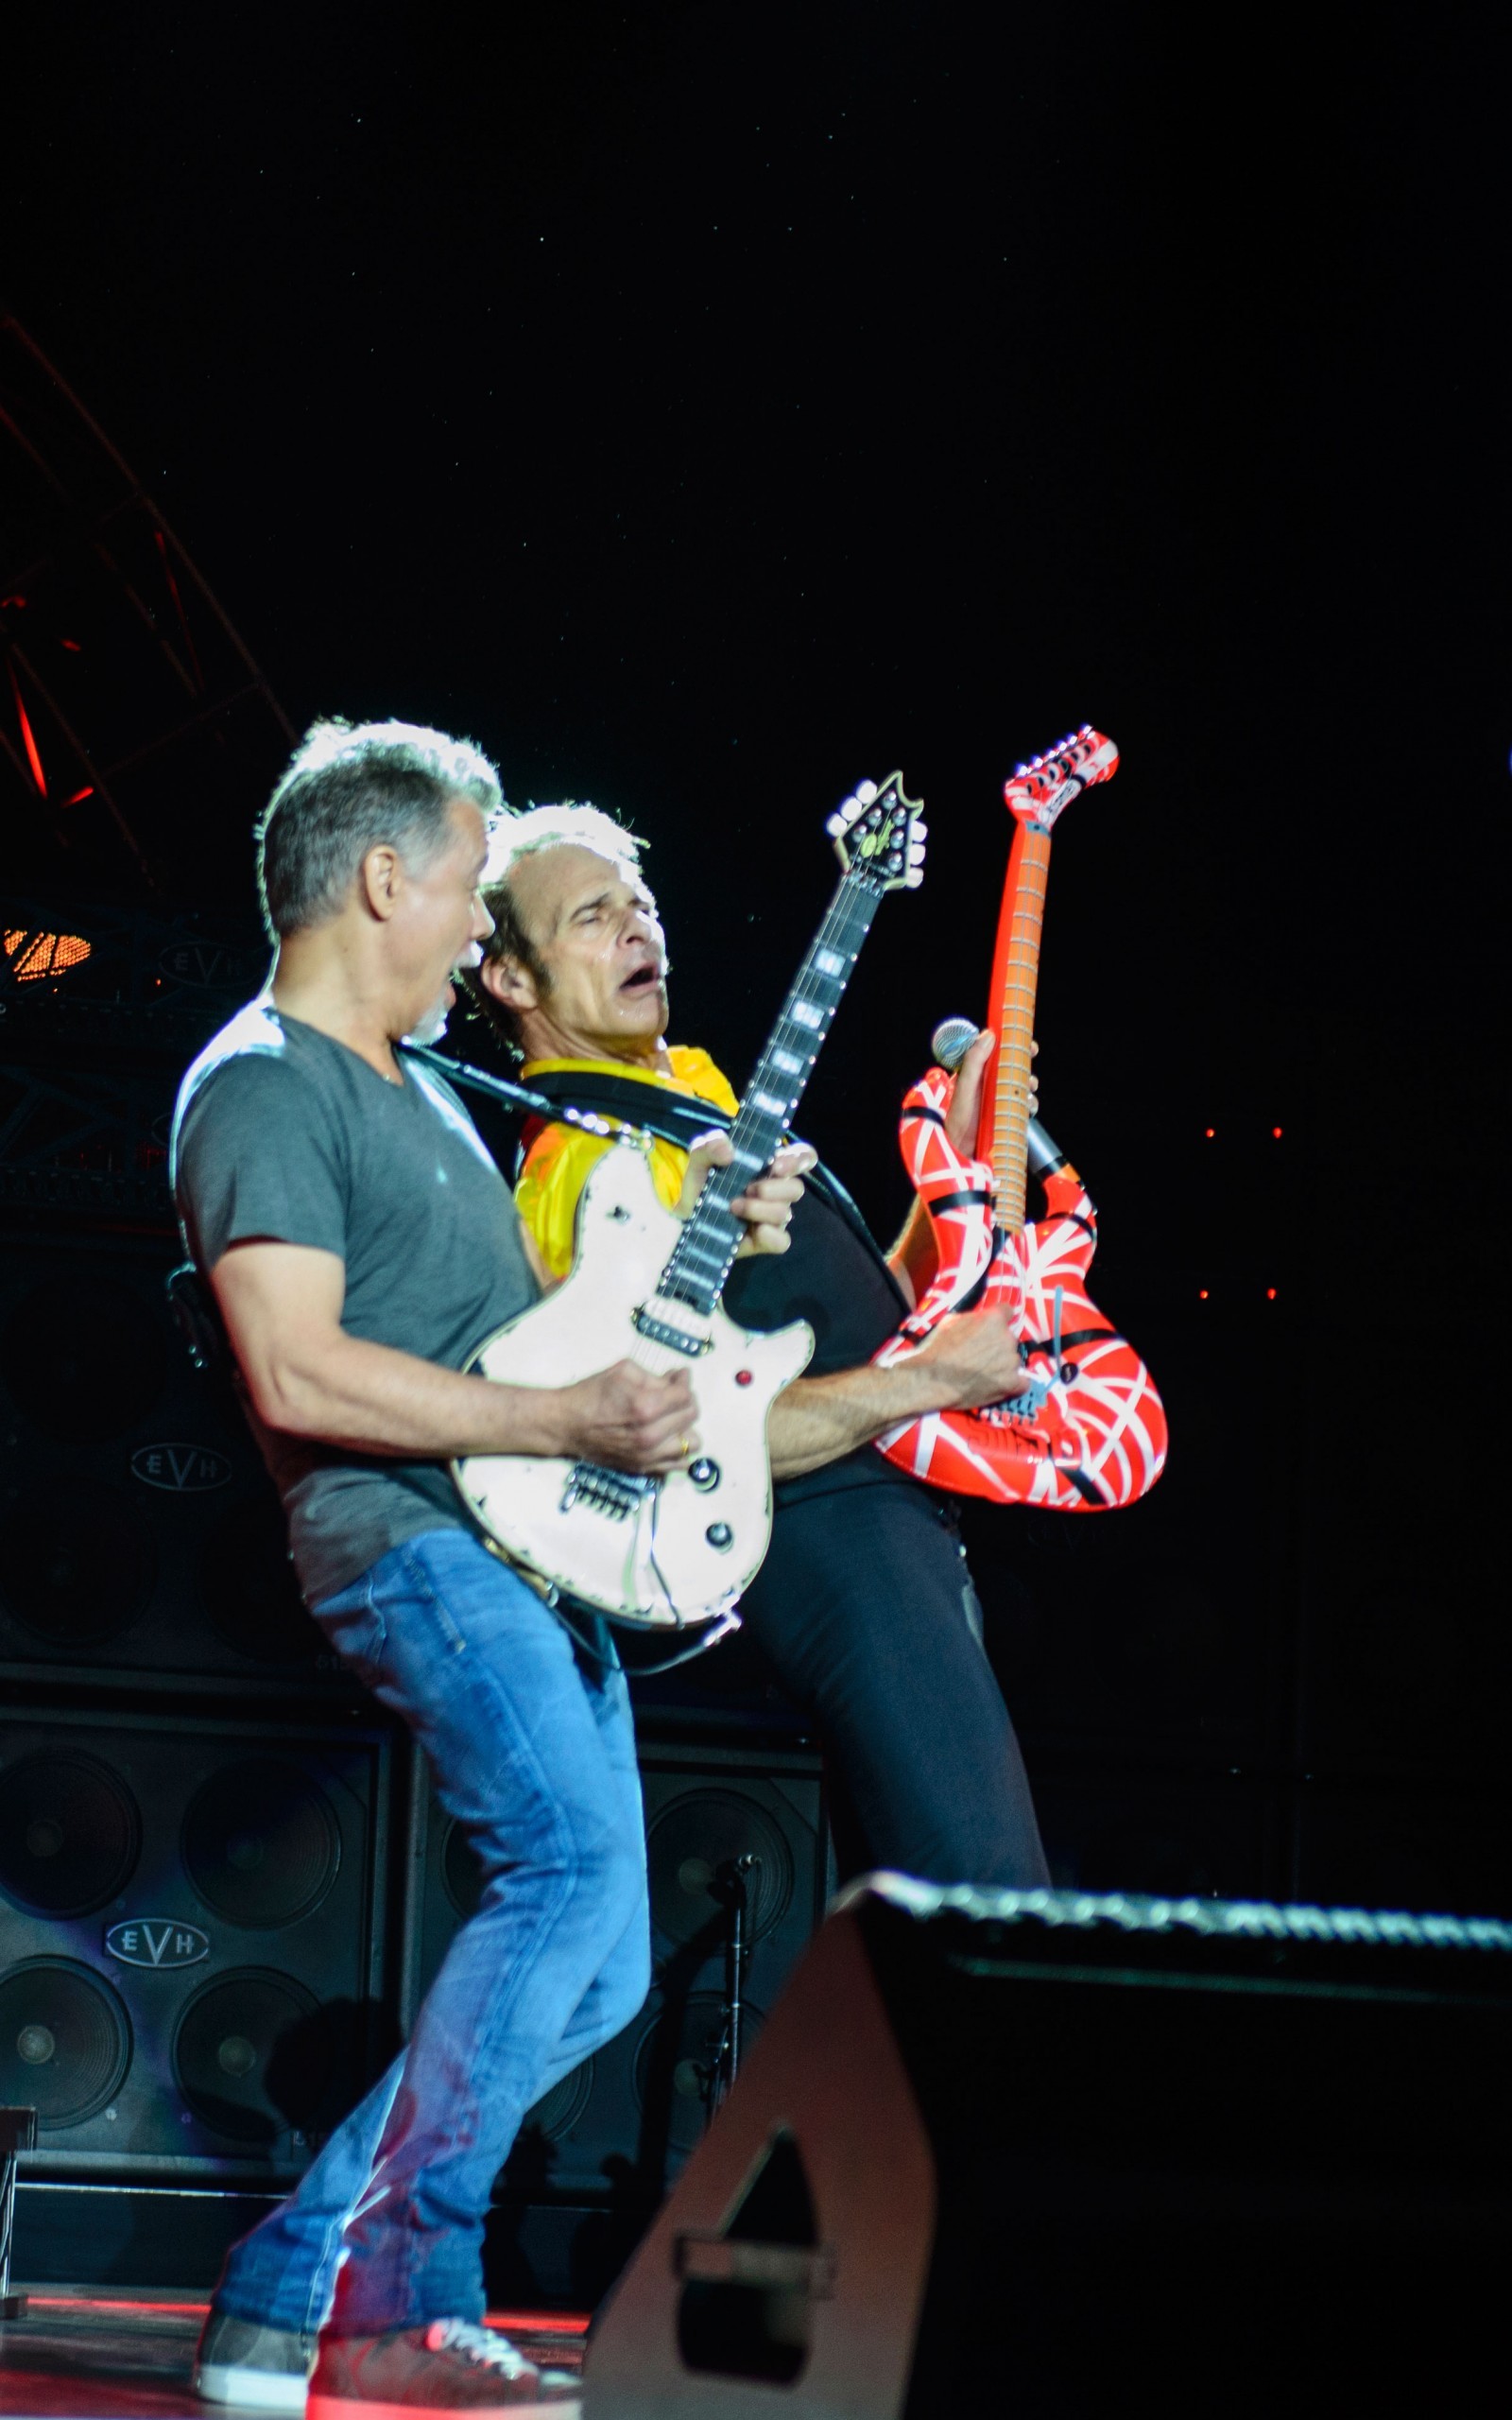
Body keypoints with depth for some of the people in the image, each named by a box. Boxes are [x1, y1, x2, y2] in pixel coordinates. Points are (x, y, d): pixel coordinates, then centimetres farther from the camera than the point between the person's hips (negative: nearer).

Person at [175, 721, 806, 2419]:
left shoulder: (419, 1090, 25)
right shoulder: (262, 1085, -7)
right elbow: (297, 1373, -20)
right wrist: (571, 1422, -19)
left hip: (533, 1550, 10)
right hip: (410, 1536, -10)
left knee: (594, 1969, 5)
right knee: (582, 1858, -25)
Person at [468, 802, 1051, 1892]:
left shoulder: (698, 1096, 21)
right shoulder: (581, 1166, -10)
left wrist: (961, 1157, 15)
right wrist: (935, 1376, -16)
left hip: (899, 1507, 10)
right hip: (831, 1527, -10)